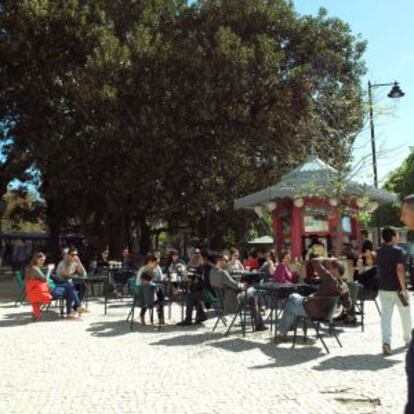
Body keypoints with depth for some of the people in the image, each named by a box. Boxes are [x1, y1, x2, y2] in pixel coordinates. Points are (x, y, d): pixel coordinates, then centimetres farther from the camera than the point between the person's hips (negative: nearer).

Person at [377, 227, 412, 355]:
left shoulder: (379, 252, 7)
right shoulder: (398, 251, -13)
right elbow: (399, 269, -21)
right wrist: (403, 288, -21)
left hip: (383, 288, 4)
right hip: (397, 288, -4)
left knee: (386, 315, 1)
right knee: (405, 314, 16)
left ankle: (386, 342, -14)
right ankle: (407, 338, 32)